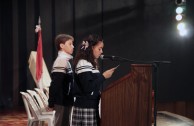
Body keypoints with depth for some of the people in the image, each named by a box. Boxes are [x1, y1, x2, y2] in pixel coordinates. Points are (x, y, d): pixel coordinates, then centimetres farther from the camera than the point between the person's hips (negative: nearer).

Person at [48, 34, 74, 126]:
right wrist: (51, 104, -19)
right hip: (62, 101, -9)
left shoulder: (65, 60, 14)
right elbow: (55, 84, -20)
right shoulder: (61, 60, -16)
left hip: (65, 101, 9)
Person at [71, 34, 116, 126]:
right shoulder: (83, 64, -13)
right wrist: (103, 76, -14)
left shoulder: (92, 63, 16)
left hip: (92, 105, 9)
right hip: (85, 107, -9)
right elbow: (88, 88, -20)